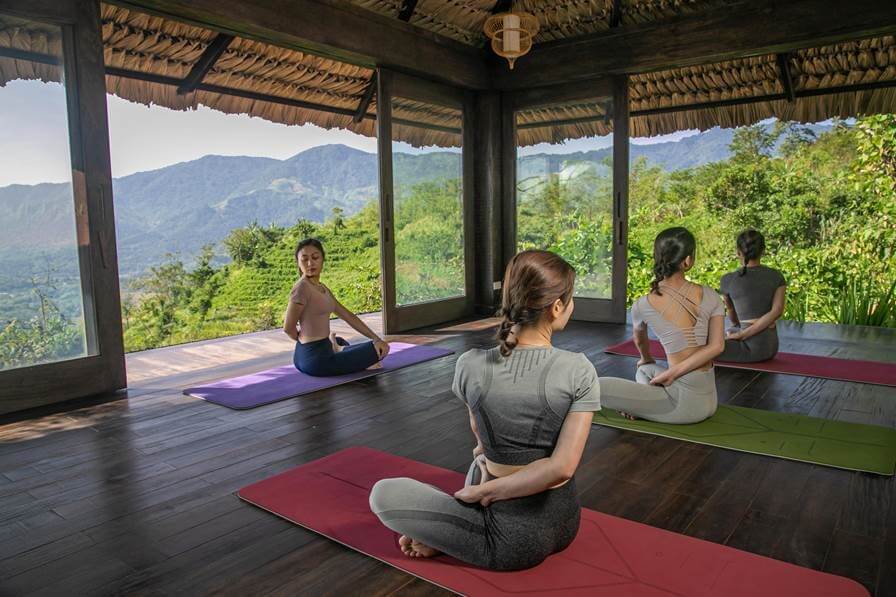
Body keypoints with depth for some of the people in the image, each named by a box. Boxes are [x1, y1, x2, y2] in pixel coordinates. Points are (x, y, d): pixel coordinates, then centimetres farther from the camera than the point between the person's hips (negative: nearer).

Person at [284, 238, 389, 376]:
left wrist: (376, 338, 3)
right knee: (379, 350, 0)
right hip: (315, 358, -9)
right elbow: (288, 328, -14)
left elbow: (348, 316, 9)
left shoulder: (321, 288, 11)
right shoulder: (302, 287, -16)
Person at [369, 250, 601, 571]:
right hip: (564, 522, 4)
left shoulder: (471, 366, -16)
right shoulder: (580, 370, -16)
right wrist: (484, 491, -12)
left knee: (382, 493, 8)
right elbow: (562, 466, -21)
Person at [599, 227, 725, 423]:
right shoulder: (709, 296, -1)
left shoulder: (643, 306, -7)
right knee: (644, 371, 32)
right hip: (709, 398, 6)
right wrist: (673, 373, -5)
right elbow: (716, 346, -7)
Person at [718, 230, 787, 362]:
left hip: (752, 347, -6)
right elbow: (777, 310, -9)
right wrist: (742, 335, -8)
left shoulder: (728, 280, -3)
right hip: (771, 346, 6)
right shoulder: (777, 276, 6)